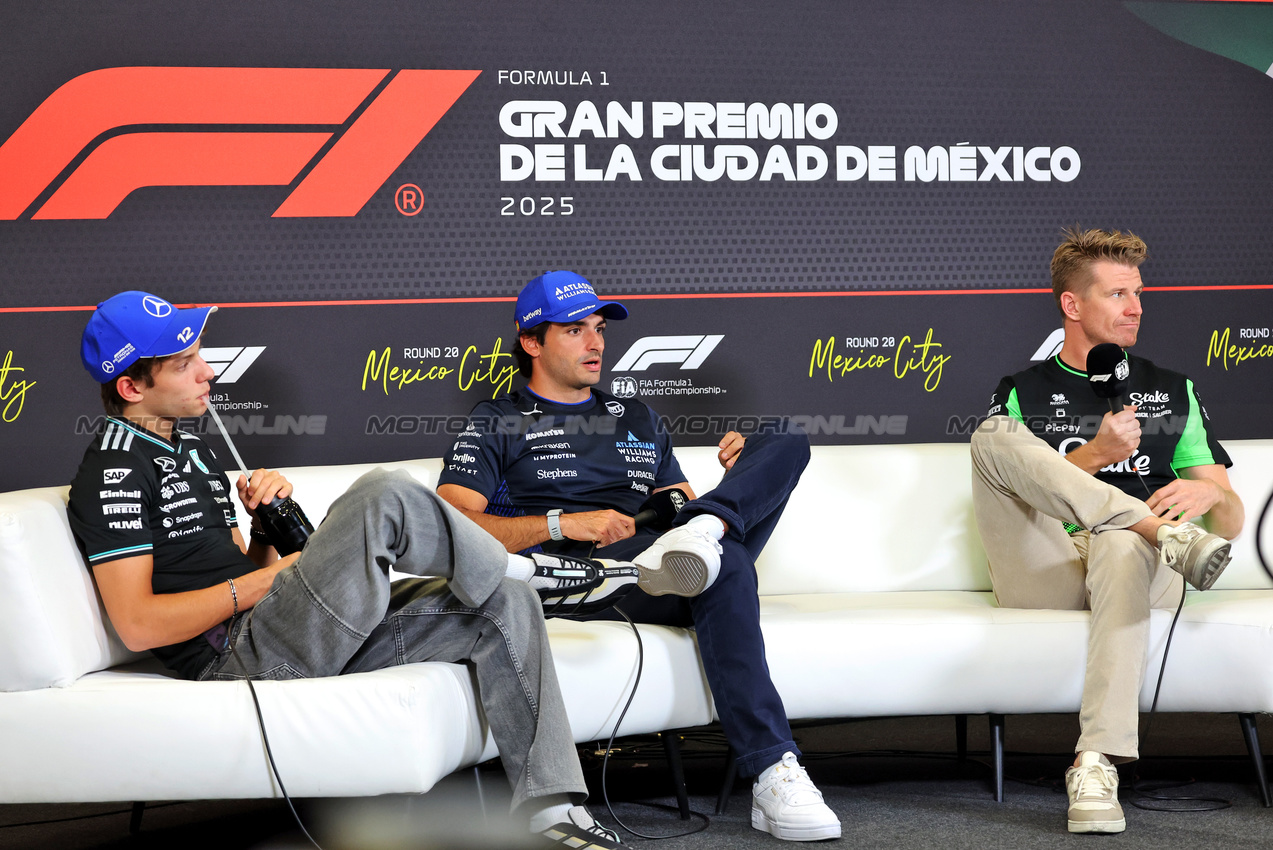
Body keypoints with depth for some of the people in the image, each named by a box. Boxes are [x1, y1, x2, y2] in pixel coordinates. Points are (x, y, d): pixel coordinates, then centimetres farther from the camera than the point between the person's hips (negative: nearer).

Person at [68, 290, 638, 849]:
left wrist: (266, 521, 2)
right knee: (384, 496, -27)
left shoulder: (192, 451, 23)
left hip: (294, 641, 10)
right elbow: (138, 626, -17)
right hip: (237, 657, -10)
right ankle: (514, 566, 0)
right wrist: (264, 581, -12)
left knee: (505, 607, -2)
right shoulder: (115, 475, -7)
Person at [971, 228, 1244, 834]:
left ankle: (1097, 764, -50)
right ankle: (1169, 534, -36)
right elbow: (1005, 488, 4)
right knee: (993, 435, -24)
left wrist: (1210, 493, -10)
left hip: (1134, 565, 0)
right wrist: (1096, 457, -9)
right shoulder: (1022, 392, 17)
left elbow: (1231, 521, 16)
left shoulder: (1173, 392, 22)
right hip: (1044, 573, 0)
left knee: (1121, 545, -40)